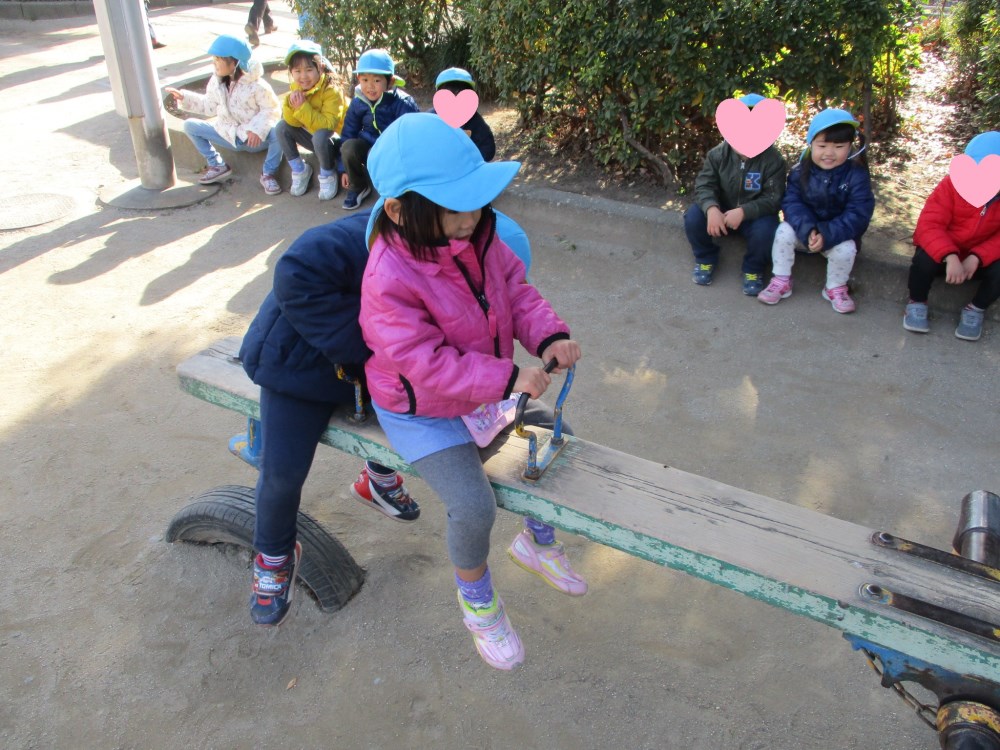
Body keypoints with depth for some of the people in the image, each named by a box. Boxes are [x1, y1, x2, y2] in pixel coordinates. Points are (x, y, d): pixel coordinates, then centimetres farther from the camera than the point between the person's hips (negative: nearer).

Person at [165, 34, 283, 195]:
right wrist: (184, 97, 5)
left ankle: (268, 174, -13)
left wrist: (257, 129, -29)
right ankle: (217, 165, 9)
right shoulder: (216, 82, 0)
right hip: (229, 135, 5)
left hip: (256, 138, -5)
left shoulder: (256, 85, -17)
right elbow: (210, 106, 12)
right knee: (190, 125, -3)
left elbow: (272, 109, -15)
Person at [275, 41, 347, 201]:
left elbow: (328, 124, -32)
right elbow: (293, 122, -8)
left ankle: (328, 175, -10)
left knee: (320, 136, -38)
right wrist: (290, 103, -27)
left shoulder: (331, 91, -23)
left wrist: (302, 107, -35)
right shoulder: (295, 88, -4)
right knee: (282, 126, -11)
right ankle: (299, 170, 3)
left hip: (333, 138, -7)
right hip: (311, 135, 7)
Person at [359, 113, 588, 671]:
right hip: (422, 411, -7)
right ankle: (477, 599, 14)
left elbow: (516, 289, -2)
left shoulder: (478, 234, -11)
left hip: (489, 387, 7)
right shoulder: (390, 280, -33)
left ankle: (537, 541, 35)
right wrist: (508, 380, -37)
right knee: (475, 506, -20)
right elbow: (426, 363, -32)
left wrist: (549, 335, -20)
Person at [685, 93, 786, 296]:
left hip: (755, 214, -2)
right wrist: (711, 209, -39)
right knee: (693, 217, -25)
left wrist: (743, 212, -38)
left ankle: (754, 269, -3)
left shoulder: (773, 160, -17)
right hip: (721, 210, 2)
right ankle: (705, 258, 3)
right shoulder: (718, 154, -11)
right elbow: (704, 185, -16)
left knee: (765, 231, -35)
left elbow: (773, 199, -20)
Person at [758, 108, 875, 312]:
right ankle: (781, 281, -7)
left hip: (838, 235, -2)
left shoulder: (856, 175, -15)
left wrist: (826, 235, -35)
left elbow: (858, 215, -21)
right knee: (784, 231, -24)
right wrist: (807, 230, -35)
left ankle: (835, 288, -1)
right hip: (804, 230, 2)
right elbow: (791, 203, -17)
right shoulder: (800, 171, -10)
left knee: (846, 249, -30)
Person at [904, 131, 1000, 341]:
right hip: (944, 251, -2)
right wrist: (949, 257, -42)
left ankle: (976, 309, 2)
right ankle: (917, 302, -5)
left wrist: (977, 257, -32)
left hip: (982, 256, 2)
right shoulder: (952, 184, -19)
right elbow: (929, 224, -27)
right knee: (925, 259, -34)